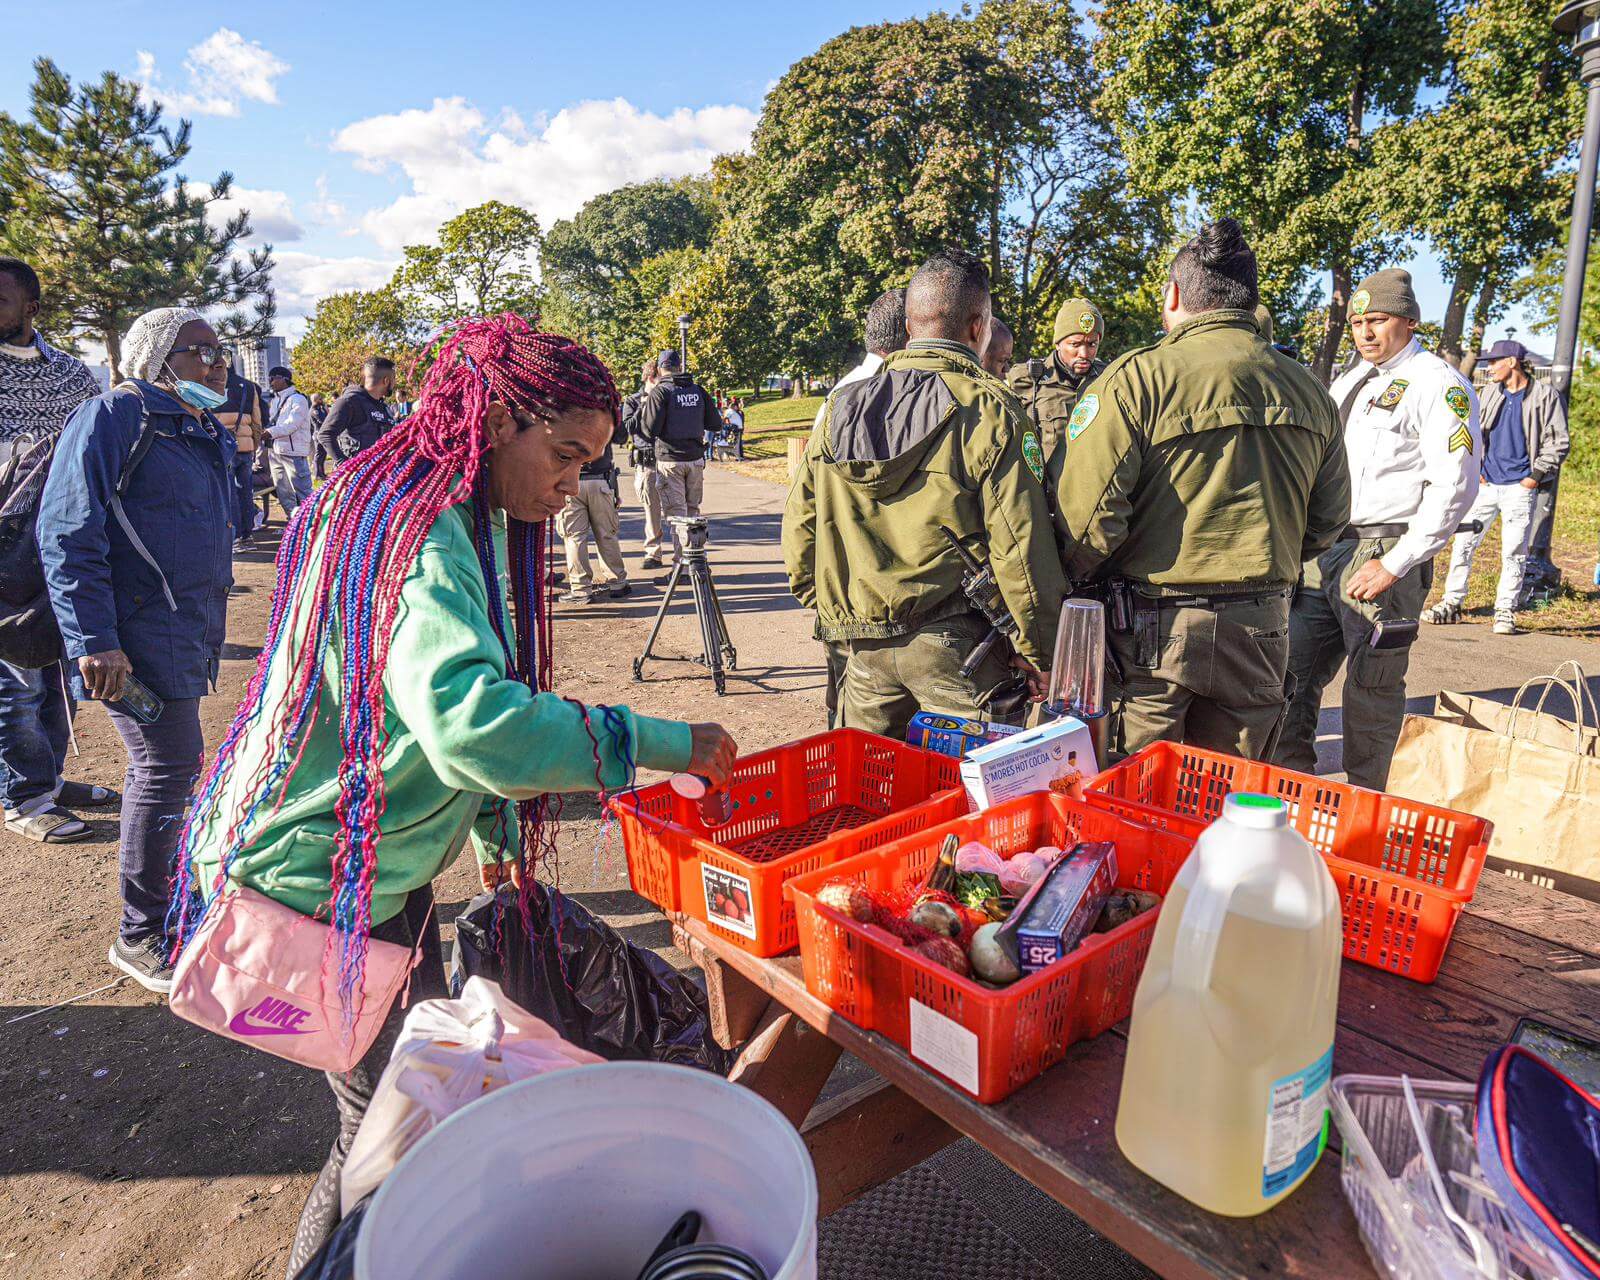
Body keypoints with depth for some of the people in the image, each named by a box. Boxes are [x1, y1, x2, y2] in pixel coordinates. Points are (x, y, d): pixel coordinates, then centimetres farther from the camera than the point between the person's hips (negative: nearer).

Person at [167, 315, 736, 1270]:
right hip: (319, 877, -10)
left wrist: (494, 826, 12)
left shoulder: (466, 520, 7)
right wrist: (654, 742, -31)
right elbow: (471, 723, -40)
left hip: (382, 863, 10)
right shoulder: (414, 530, -25)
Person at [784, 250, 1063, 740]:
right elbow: (1020, 547, -12)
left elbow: (800, 521, 9)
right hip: (955, 644, -5)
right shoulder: (989, 412, -10)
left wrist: (824, 605, 20)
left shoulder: (840, 406, 5)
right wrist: (1040, 655, -4)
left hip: (863, 641, 5)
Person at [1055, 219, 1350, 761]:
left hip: (1150, 634, -5)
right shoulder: (1311, 391, 7)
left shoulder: (1135, 377, -12)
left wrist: (1078, 577, 0)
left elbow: (1087, 513, -18)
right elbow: (1328, 521, 14)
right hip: (1261, 630, 6)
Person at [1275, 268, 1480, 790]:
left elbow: (1455, 486, -12)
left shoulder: (1438, 383, -4)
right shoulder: (1349, 381, 19)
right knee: (1292, 672, 7)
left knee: (1372, 688, 2)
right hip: (1322, 552, 7)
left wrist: (1395, 564, -16)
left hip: (1383, 556, -7)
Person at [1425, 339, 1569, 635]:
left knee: (1514, 552, -2)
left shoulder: (1545, 395, -2)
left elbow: (1559, 443, -2)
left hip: (1519, 488, -4)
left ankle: (1505, 611, 7)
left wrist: (1534, 477, -8)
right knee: (1462, 542, 0)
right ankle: (1452, 603, 7)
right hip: (1485, 483, 4)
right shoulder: (1490, 393, 10)